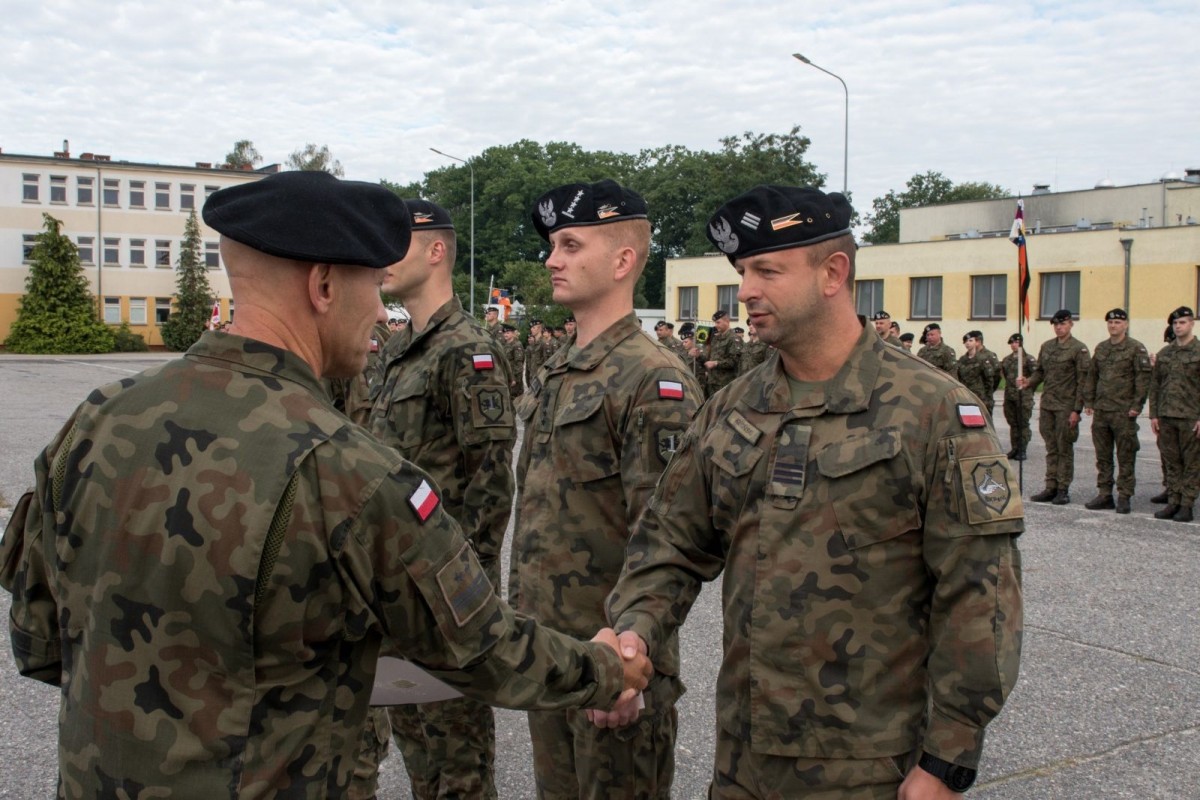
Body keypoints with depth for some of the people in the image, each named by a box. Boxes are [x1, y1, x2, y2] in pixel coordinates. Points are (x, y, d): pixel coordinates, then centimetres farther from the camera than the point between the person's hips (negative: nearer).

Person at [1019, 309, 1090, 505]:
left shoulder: (1079, 349, -6)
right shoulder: (1046, 347, 12)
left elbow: (1083, 381, -9)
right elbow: (1039, 371, 19)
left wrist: (1077, 409, -13)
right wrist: (1029, 382, -4)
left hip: (1066, 406, -5)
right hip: (1047, 404, 6)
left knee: (1064, 449, 1)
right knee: (1051, 449, 10)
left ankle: (1063, 490, 7)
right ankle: (1051, 487, 15)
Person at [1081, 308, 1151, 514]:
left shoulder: (1136, 348, -4)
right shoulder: (1101, 348, 13)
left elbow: (1143, 378, -8)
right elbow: (1091, 376, 17)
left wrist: (1136, 405, -13)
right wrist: (1088, 402, 10)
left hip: (1124, 412, -6)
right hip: (1101, 411, 6)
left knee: (1126, 457, 0)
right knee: (1103, 456, 10)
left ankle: (1124, 497, 6)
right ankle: (1104, 494, 17)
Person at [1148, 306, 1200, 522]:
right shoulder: (1164, 354, 11)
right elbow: (1154, 385, 13)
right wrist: (1153, 415, 6)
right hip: (1166, 417, 5)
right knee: (1171, 462, 9)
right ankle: (1173, 502, 16)